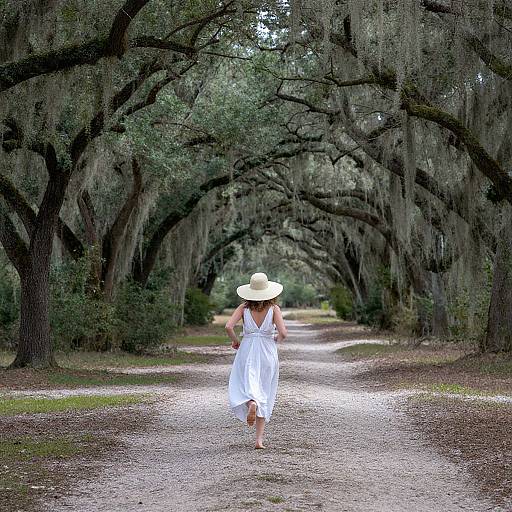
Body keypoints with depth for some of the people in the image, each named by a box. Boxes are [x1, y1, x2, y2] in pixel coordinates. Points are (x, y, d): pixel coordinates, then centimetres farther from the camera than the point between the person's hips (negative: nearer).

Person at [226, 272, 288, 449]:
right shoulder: (274, 308, -6)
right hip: (268, 353, 0)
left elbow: (228, 326, -14)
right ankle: (259, 439, 9)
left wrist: (235, 341, 4)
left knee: (244, 388, 5)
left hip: (247, 352, 0)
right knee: (264, 395, 11)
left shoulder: (244, 308, -3)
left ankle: (251, 403, -34)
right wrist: (276, 338, 8)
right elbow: (283, 333, -15)